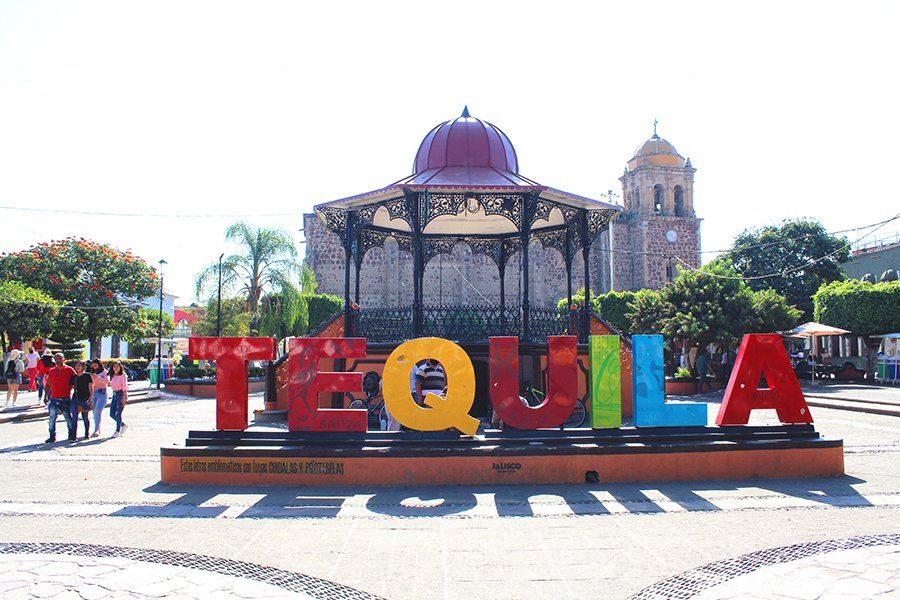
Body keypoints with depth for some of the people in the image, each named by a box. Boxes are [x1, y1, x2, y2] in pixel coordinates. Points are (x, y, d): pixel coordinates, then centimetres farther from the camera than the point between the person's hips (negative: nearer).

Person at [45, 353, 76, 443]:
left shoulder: (69, 370, -2)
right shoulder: (51, 371, 10)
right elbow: (48, 384, 17)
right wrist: (46, 395, 11)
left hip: (65, 399, -3)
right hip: (53, 399, 3)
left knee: (68, 418, 4)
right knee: (52, 418, 1)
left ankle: (72, 436, 16)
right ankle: (52, 437, 10)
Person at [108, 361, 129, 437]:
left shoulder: (123, 375, -8)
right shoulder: (112, 376, 12)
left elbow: (125, 387, -12)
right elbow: (111, 385, 18)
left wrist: (124, 398, -16)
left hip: (121, 394, -7)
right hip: (114, 394, 7)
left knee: (118, 414, -6)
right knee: (112, 414, 6)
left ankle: (118, 431, 4)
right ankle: (123, 425, 23)